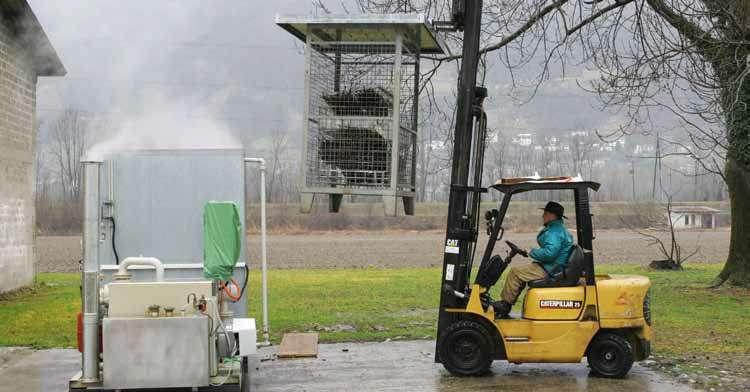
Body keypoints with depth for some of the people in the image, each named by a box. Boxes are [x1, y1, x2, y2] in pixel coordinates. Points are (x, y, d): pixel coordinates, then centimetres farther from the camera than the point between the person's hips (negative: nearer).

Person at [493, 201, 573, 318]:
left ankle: (504, 305, -2)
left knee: (515, 272, -11)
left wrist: (533, 252, -14)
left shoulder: (555, 232, -19)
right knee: (518, 271, 15)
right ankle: (504, 307, 11)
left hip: (549, 270, -11)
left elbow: (549, 252, -30)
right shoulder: (559, 229, 17)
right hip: (550, 268, 11)